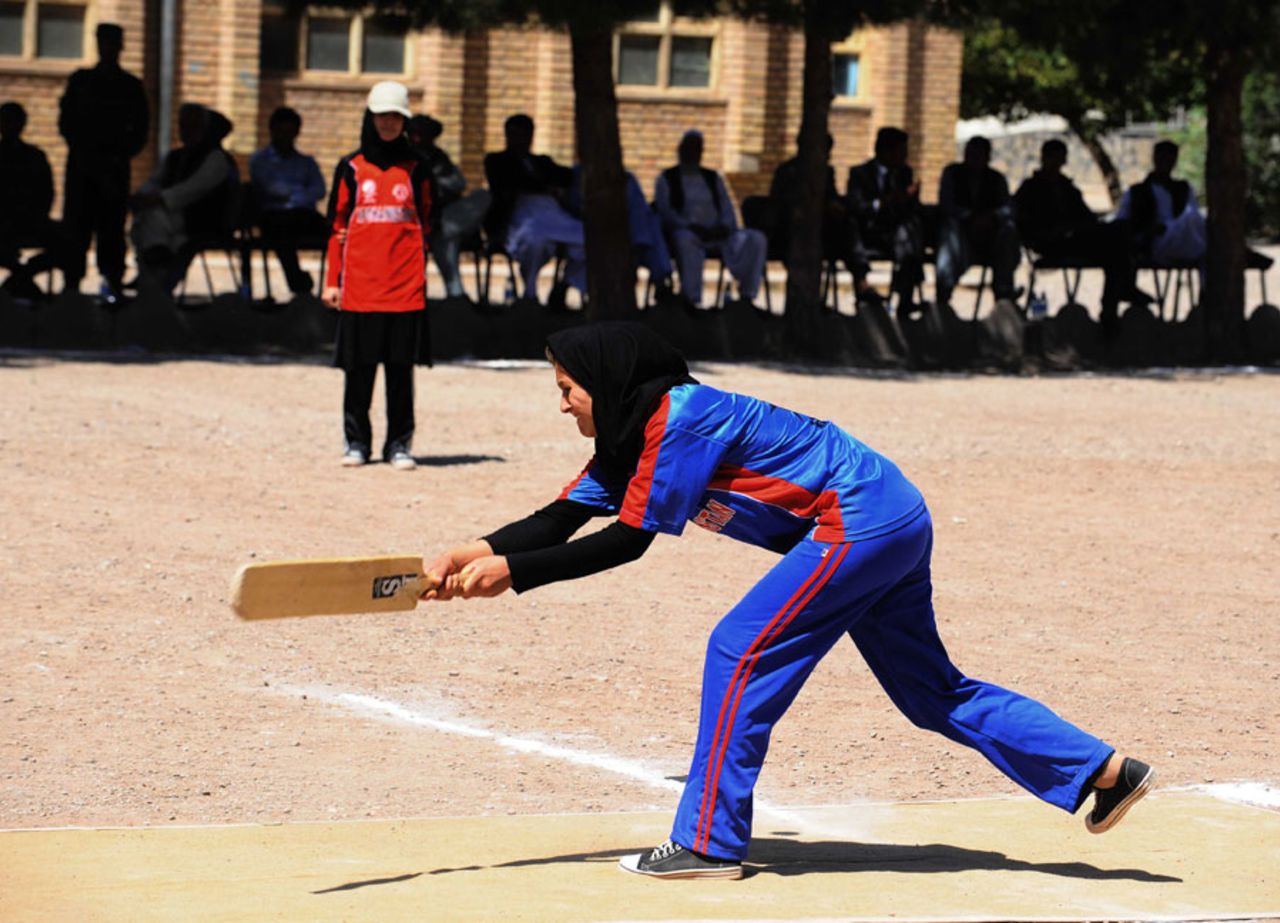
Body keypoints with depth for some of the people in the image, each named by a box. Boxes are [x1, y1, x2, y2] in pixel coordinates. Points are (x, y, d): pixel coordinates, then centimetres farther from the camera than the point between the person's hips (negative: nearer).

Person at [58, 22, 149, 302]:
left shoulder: (131, 87, 8)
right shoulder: (80, 81, 11)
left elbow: (140, 131, 7)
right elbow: (66, 122, 8)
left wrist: (121, 156, -7)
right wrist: (83, 154, -4)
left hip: (114, 166, -1)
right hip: (81, 164, 1)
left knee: (112, 227, -4)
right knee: (77, 224, -4)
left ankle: (113, 282, -4)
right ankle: (72, 282, -3)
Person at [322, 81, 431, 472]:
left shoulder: (415, 168, 9)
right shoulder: (351, 168, 8)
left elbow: (425, 223, 14)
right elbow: (337, 226, 9)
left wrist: (420, 270, 4)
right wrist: (332, 281, 4)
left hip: (405, 284, 0)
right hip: (360, 285, 0)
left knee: (401, 366, 1)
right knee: (358, 366, 1)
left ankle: (399, 443, 7)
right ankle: (356, 441, 10)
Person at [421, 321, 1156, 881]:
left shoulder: (676, 414, -18)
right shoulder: (637, 432, 11)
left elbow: (628, 541, -19)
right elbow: (564, 516, 7)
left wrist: (512, 573, -18)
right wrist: (482, 550, -8)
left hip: (863, 518, -10)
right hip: (894, 522, 10)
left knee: (742, 653, -10)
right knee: (932, 693, 13)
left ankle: (710, 844, -5)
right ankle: (1105, 771, 17)